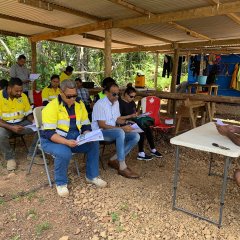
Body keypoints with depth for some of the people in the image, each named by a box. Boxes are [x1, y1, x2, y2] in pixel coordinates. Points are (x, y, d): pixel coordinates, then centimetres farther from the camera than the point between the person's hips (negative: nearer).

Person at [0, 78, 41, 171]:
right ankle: (10, 157, -6)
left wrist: (33, 121, -16)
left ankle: (32, 154, -1)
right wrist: (11, 127, -30)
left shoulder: (23, 96, -2)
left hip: (21, 123, 4)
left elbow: (28, 113, 6)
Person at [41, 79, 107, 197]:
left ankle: (92, 176, 5)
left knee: (94, 144, -14)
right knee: (64, 153, -35)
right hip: (53, 140, -5)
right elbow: (49, 133, -22)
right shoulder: (52, 106, -18)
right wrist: (66, 142, -35)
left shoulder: (79, 104, 0)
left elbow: (86, 125, 6)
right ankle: (61, 183, -8)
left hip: (73, 139, 6)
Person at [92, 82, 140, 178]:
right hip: (100, 132, -8)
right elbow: (102, 125, -21)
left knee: (135, 136, -10)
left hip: (113, 131, 8)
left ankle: (114, 160, -5)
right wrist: (122, 128, -24)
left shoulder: (116, 102, 7)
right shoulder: (100, 104, -17)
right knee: (120, 132, -37)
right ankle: (122, 168, -29)